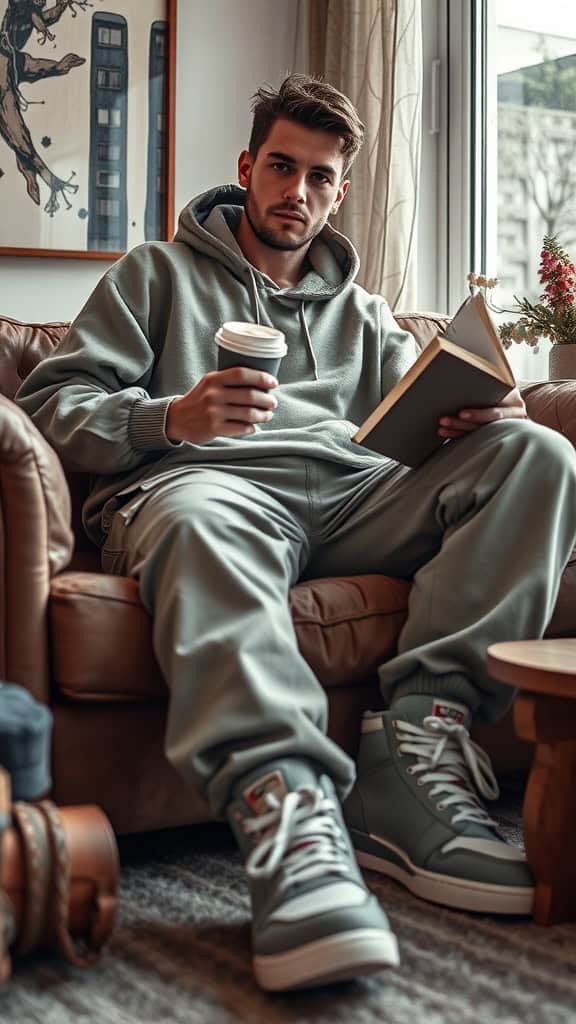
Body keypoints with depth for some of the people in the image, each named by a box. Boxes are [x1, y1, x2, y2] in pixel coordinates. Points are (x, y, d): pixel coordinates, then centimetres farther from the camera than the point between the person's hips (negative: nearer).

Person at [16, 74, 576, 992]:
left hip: (349, 489, 4)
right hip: (203, 475, -4)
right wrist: (170, 417, -12)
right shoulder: (158, 274, 22)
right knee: (199, 518, -42)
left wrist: (477, 414, -3)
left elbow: (416, 425, 22)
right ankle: (288, 808, -61)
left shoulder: (361, 312, 34)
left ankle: (420, 724, -36)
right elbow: (51, 403, 9)